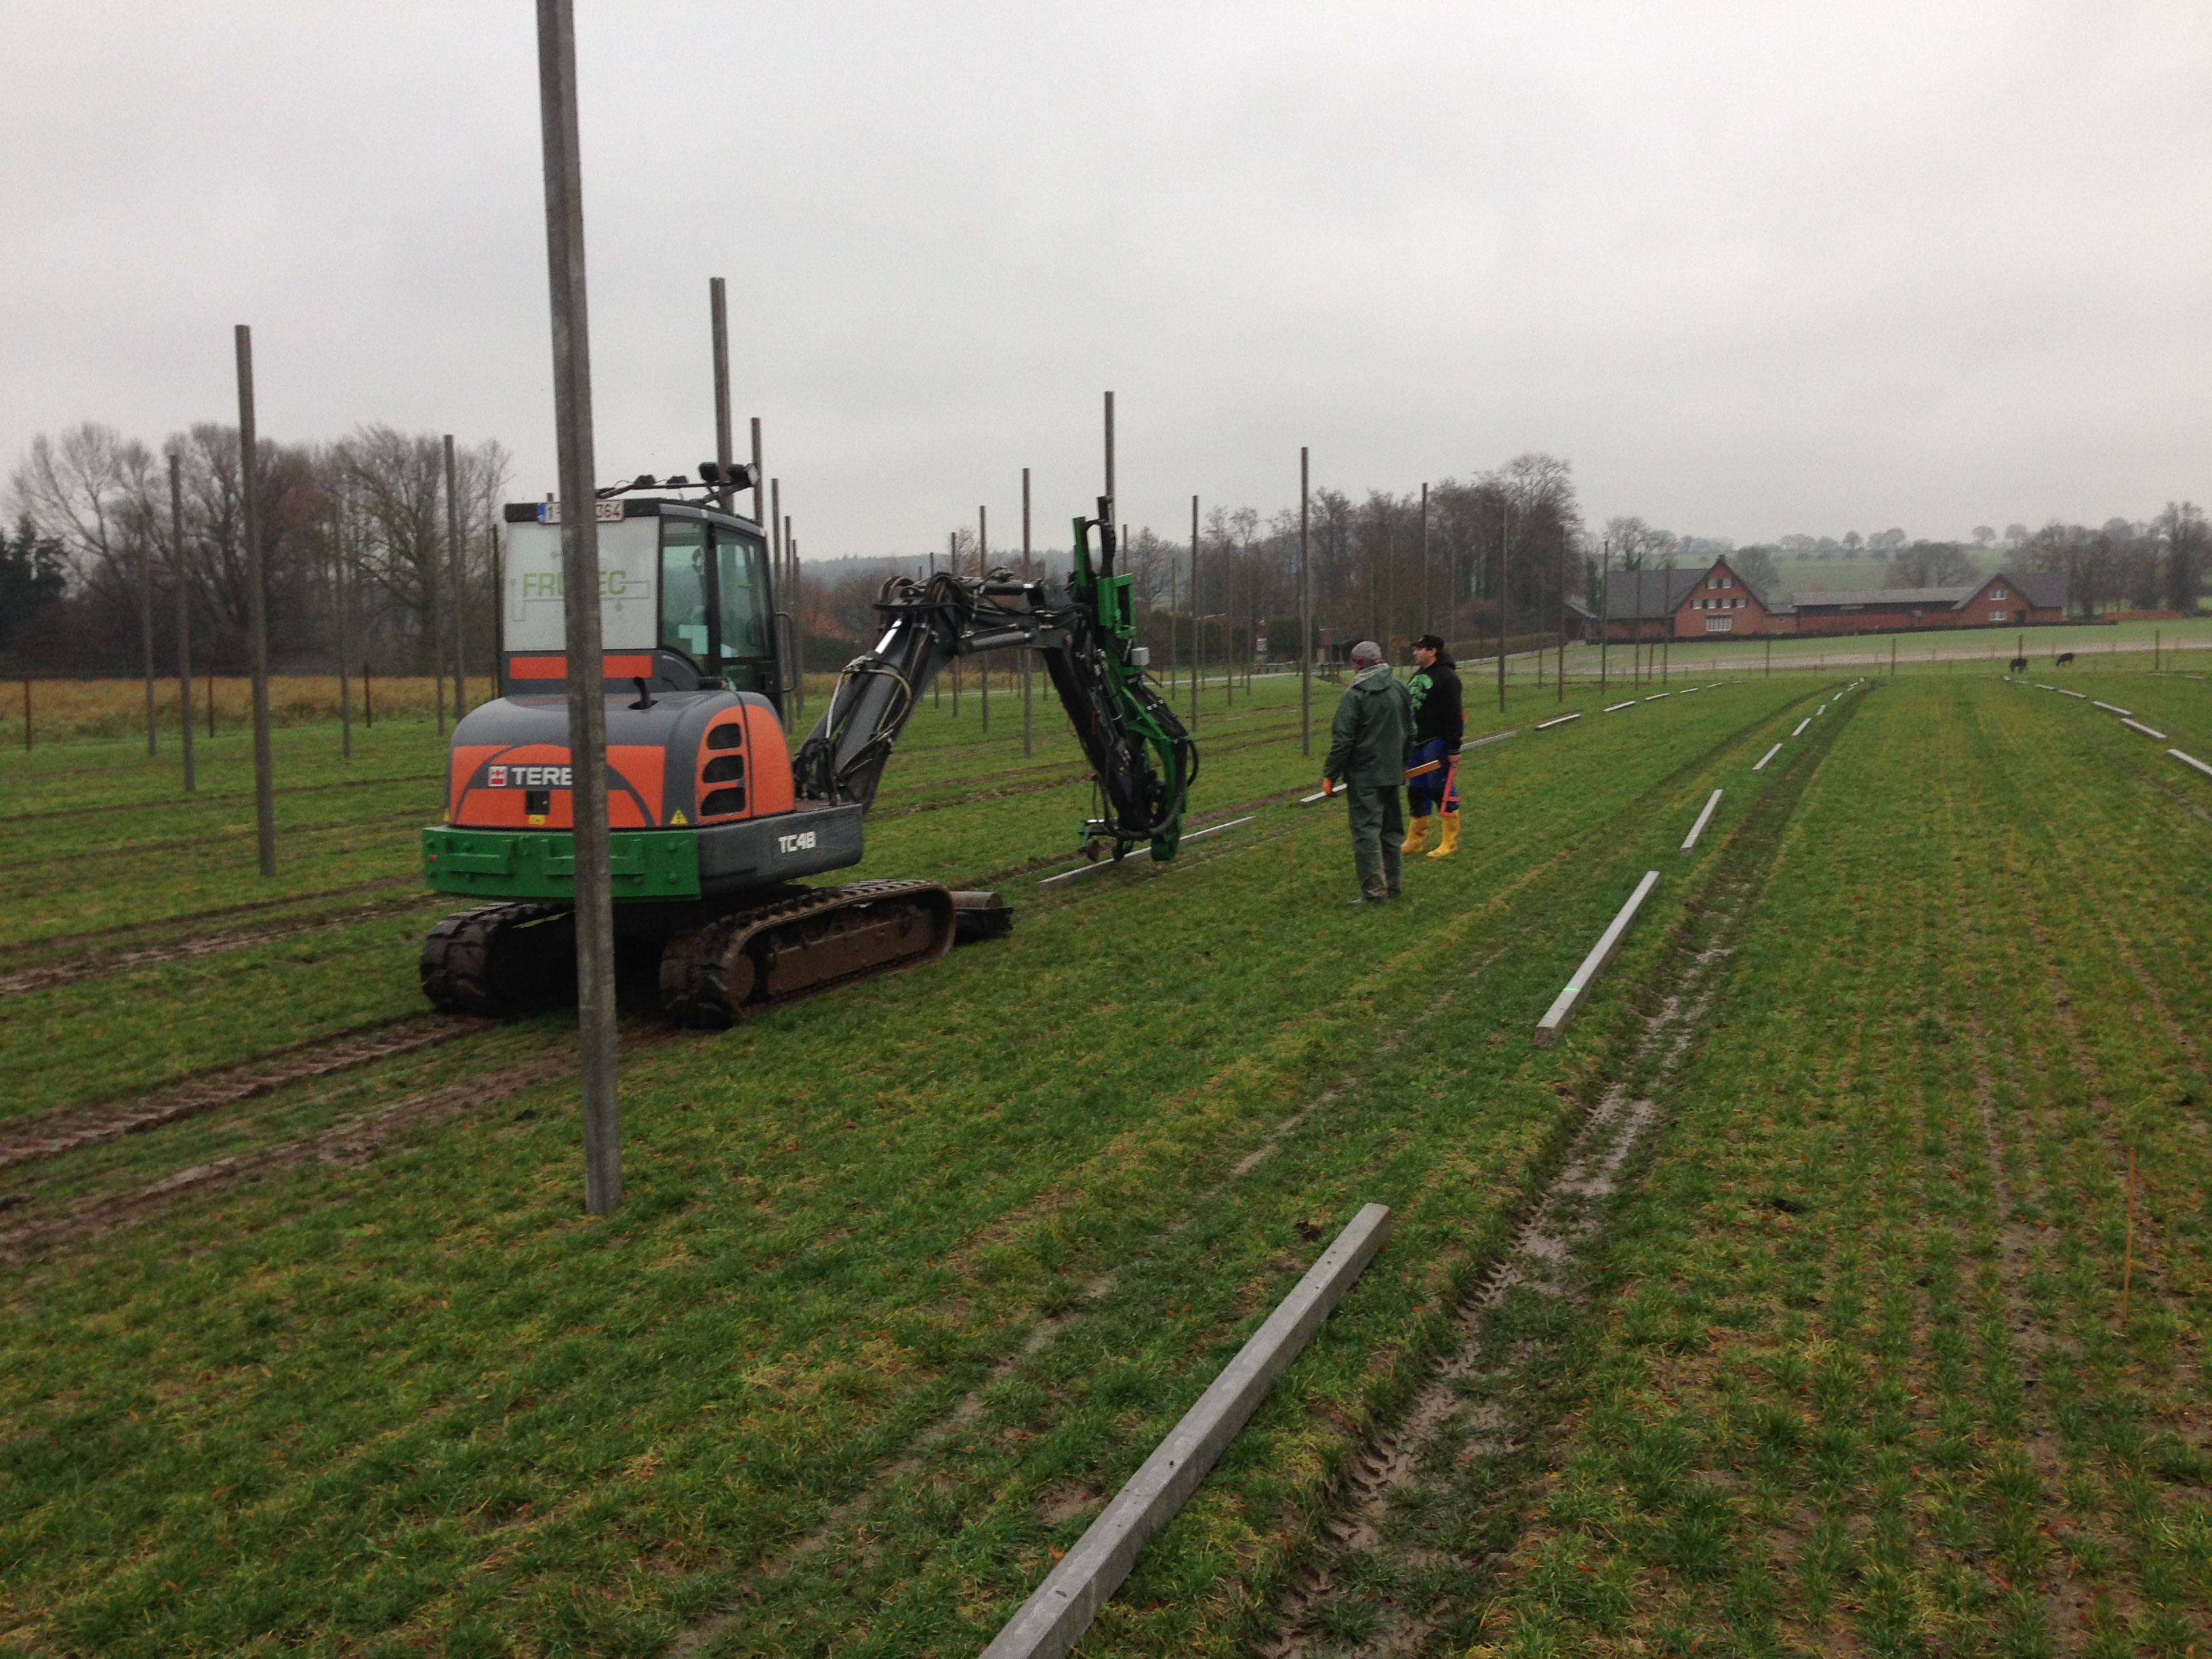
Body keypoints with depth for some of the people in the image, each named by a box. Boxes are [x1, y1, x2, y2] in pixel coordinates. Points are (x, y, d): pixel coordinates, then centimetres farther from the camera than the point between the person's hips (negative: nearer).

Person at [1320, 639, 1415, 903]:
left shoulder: (1355, 694, -14)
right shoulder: (1400, 689, 8)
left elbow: (1342, 740, -15)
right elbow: (1410, 733, 17)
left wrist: (1330, 774, -7)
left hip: (1363, 775, -7)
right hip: (1392, 772, 7)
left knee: (1366, 829, -3)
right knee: (1392, 828, 15)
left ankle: (1373, 890, -4)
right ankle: (1395, 885, 22)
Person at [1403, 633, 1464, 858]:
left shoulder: (1446, 677, -13)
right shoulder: (1417, 675, 16)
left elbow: (1453, 716, -17)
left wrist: (1454, 749, -20)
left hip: (1436, 742, -9)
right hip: (1416, 743, 9)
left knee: (1442, 789, -5)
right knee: (1416, 790, 13)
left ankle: (1450, 842, 2)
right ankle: (1415, 840, 22)